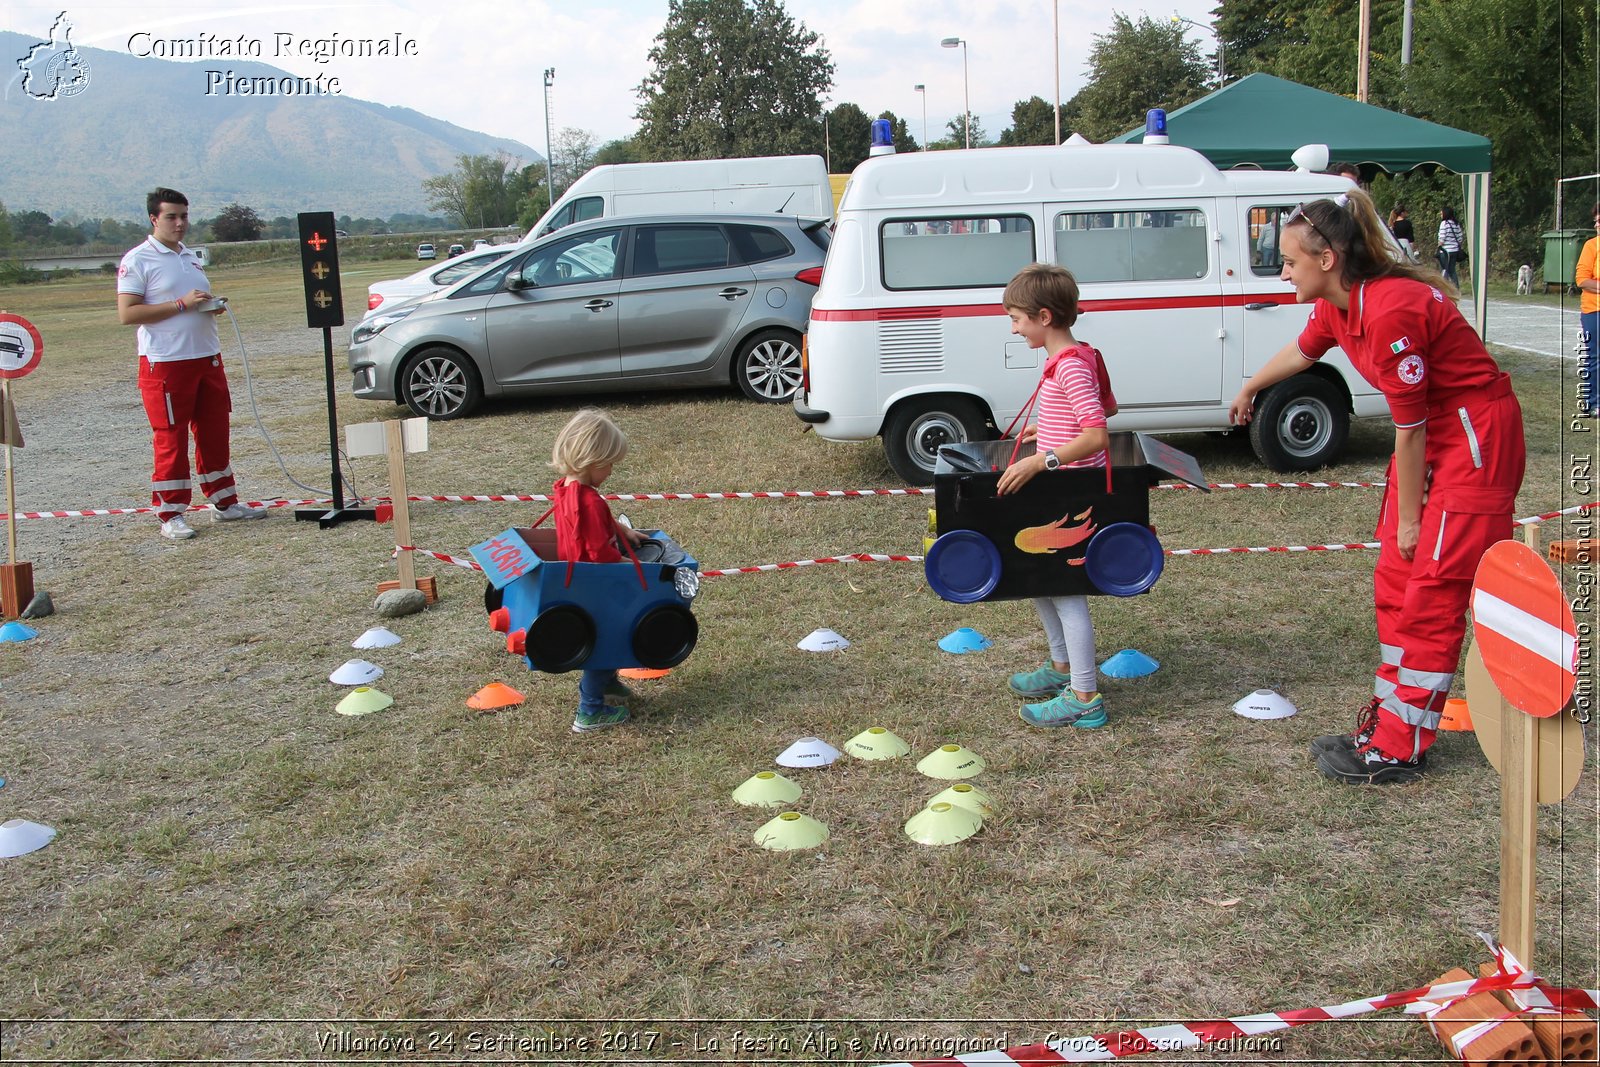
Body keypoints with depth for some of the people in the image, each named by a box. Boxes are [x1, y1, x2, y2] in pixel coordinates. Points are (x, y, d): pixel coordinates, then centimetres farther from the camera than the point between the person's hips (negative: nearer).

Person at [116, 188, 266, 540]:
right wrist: (181, 304, -19)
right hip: (165, 362, -7)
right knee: (171, 439, -2)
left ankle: (224, 502, 22)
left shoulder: (190, 257, 17)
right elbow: (127, 314, -15)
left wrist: (213, 306, 6)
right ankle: (170, 514, 5)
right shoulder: (137, 260, -6)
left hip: (207, 357, 7)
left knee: (215, 432, 11)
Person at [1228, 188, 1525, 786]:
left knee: (1431, 593, -6)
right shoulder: (1335, 306, 0)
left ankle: (1400, 750, 1)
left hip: (1476, 439, -9)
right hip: (1429, 437, 9)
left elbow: (1410, 426, -22)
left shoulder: (1390, 311, -28)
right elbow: (1303, 351, 24)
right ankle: (1390, 720, 21)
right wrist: (1250, 387, 42)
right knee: (1395, 582, 11)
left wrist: (1409, 519, -13)